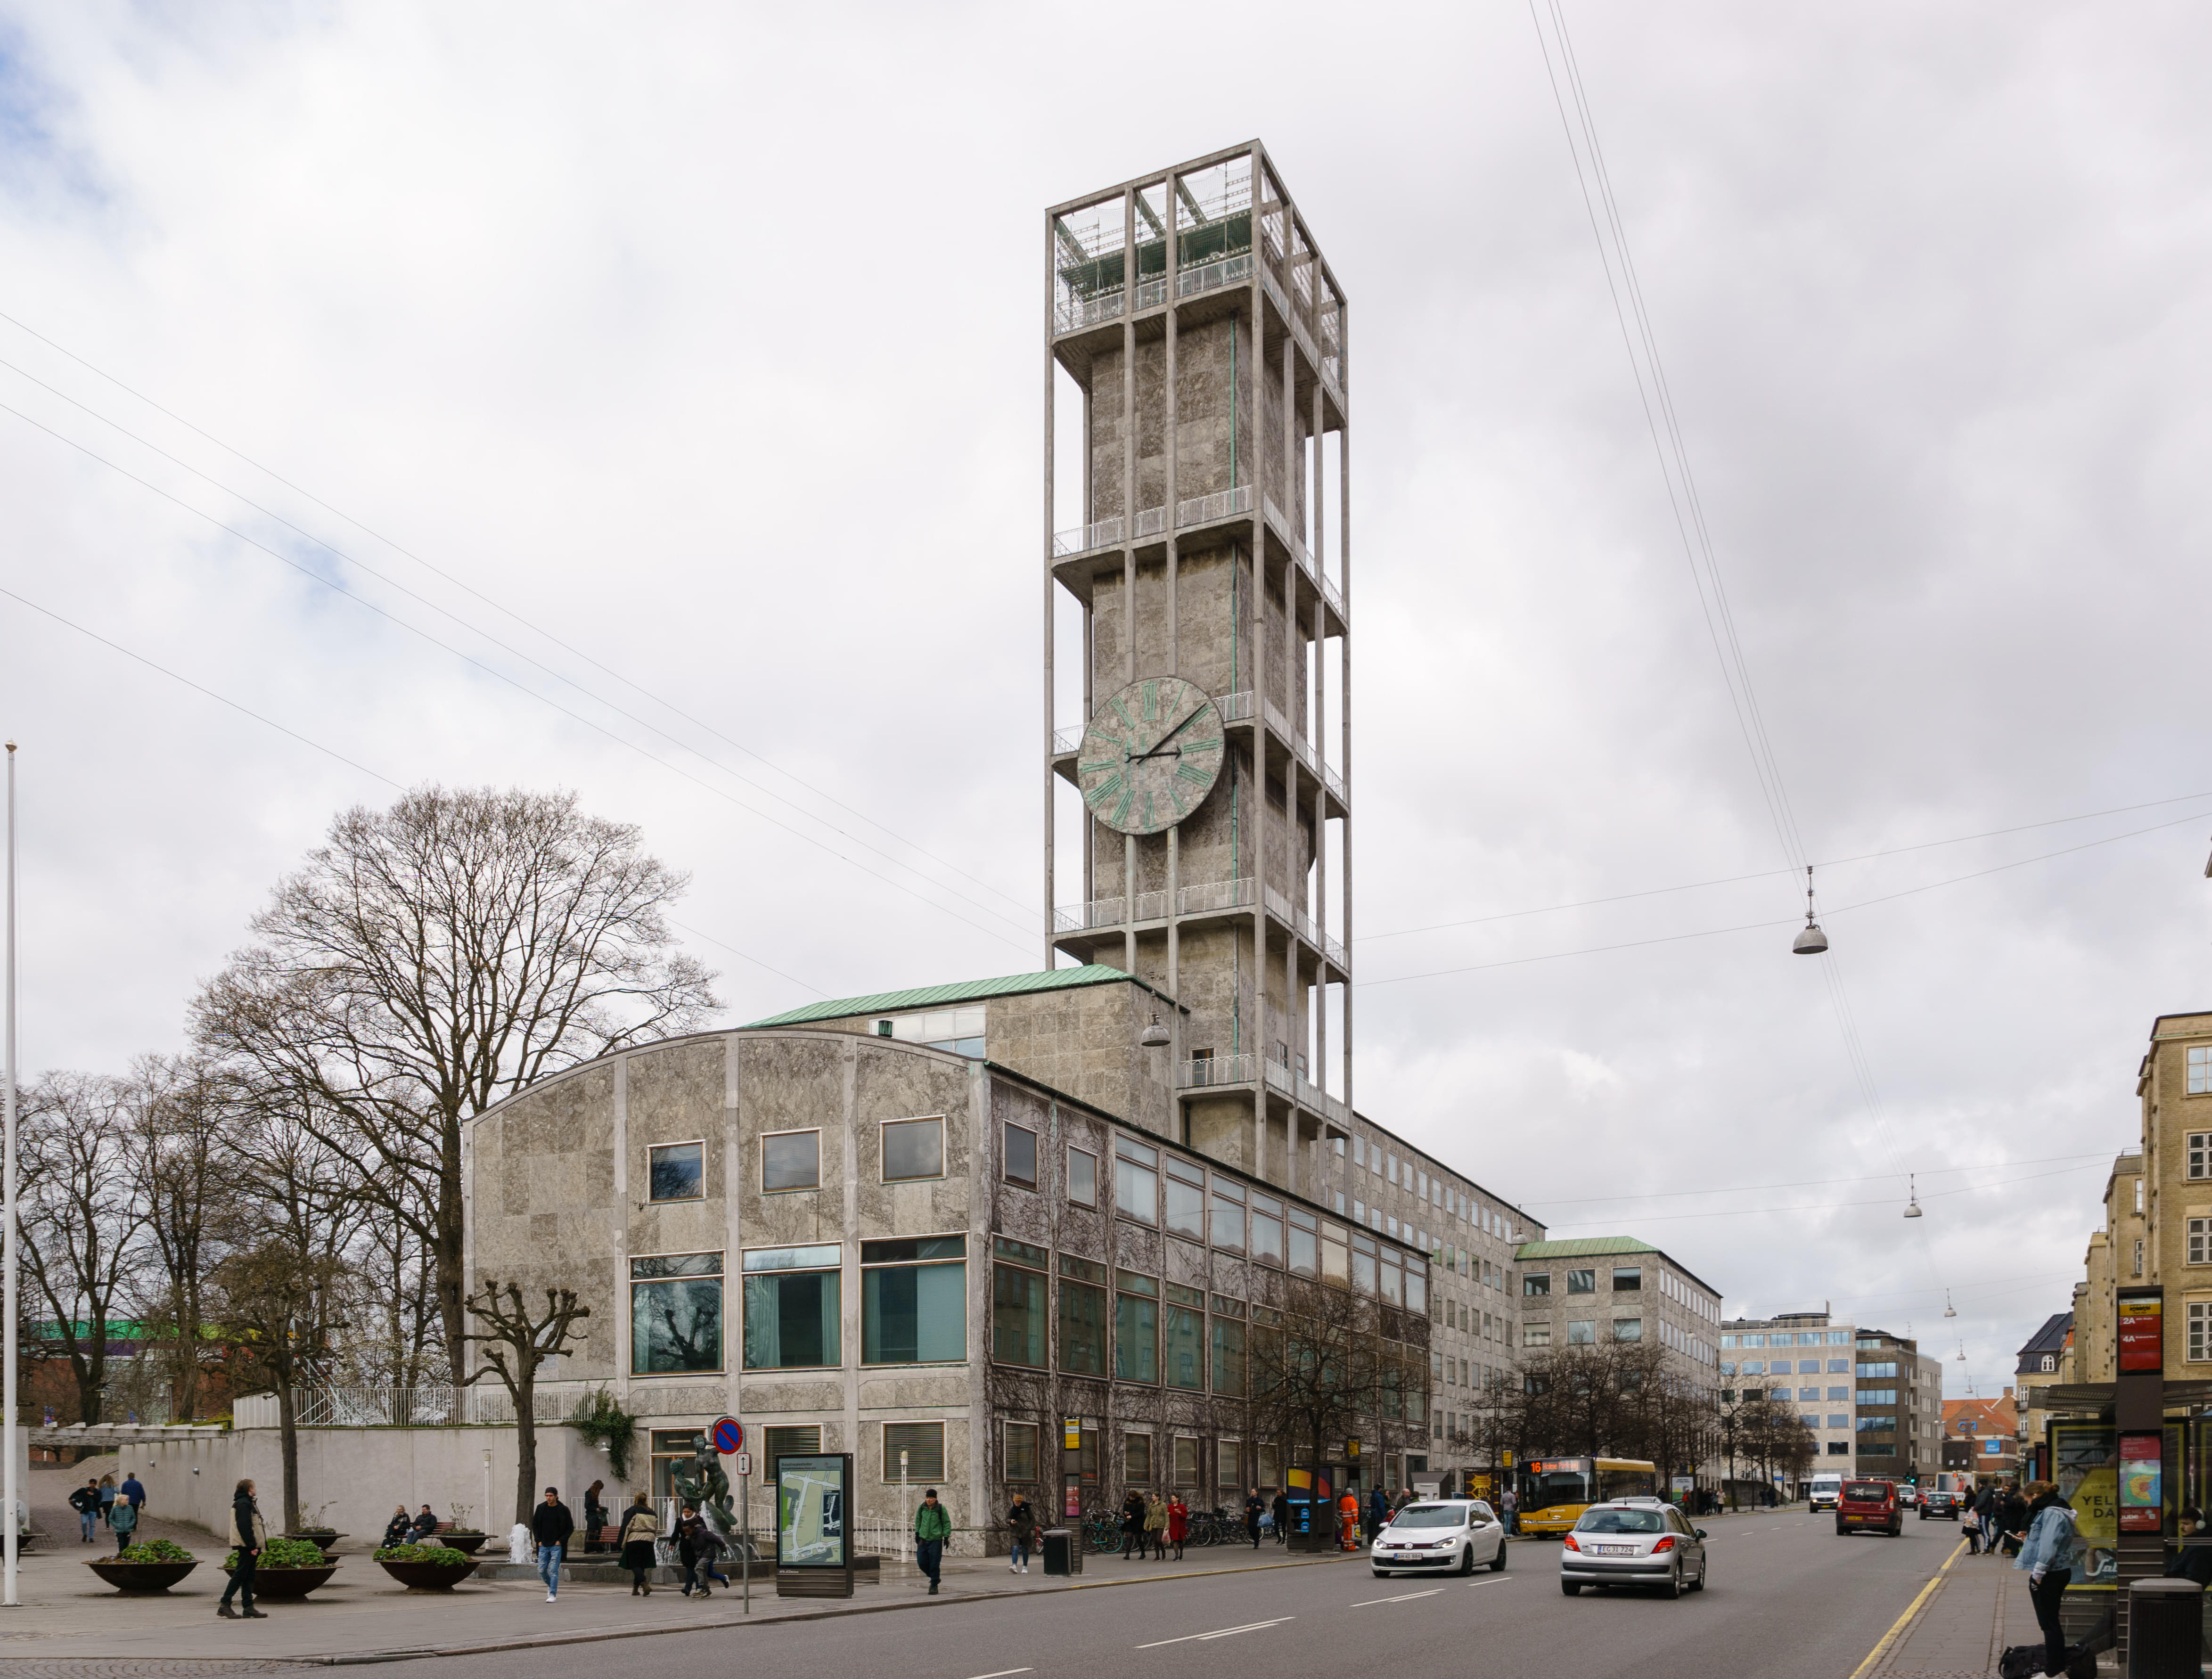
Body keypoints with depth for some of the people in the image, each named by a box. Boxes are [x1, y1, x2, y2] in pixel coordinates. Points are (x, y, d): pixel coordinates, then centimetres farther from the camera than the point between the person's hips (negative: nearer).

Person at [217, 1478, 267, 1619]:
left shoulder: (247, 1503, 19)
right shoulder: (244, 1504, -13)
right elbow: (244, 1527, -20)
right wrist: (252, 1546, -22)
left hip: (248, 1548, 10)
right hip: (247, 1547, -10)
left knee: (248, 1577, 9)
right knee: (240, 1576, -7)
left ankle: (248, 1608, 10)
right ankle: (225, 1605, -3)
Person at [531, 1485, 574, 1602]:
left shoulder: (563, 1510, -5)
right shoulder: (541, 1508, 4)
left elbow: (570, 1528, 0)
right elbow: (535, 1525, 14)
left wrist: (561, 1541, -9)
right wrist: (538, 1540, 3)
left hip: (556, 1546, -4)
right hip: (543, 1545, 4)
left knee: (554, 1571, -8)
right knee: (542, 1570, 4)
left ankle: (553, 1594, 0)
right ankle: (551, 1586, 31)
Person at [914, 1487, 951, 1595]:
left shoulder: (941, 1509, -7)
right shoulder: (922, 1508, 3)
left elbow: (947, 1524, -1)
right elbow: (918, 1521, 18)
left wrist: (946, 1537, -7)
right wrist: (917, 1533, 14)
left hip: (936, 1540, -4)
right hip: (923, 1539, 4)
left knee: (934, 1564, -5)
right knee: (922, 1562, 1)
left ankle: (934, 1585, 7)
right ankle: (934, 1578, 25)